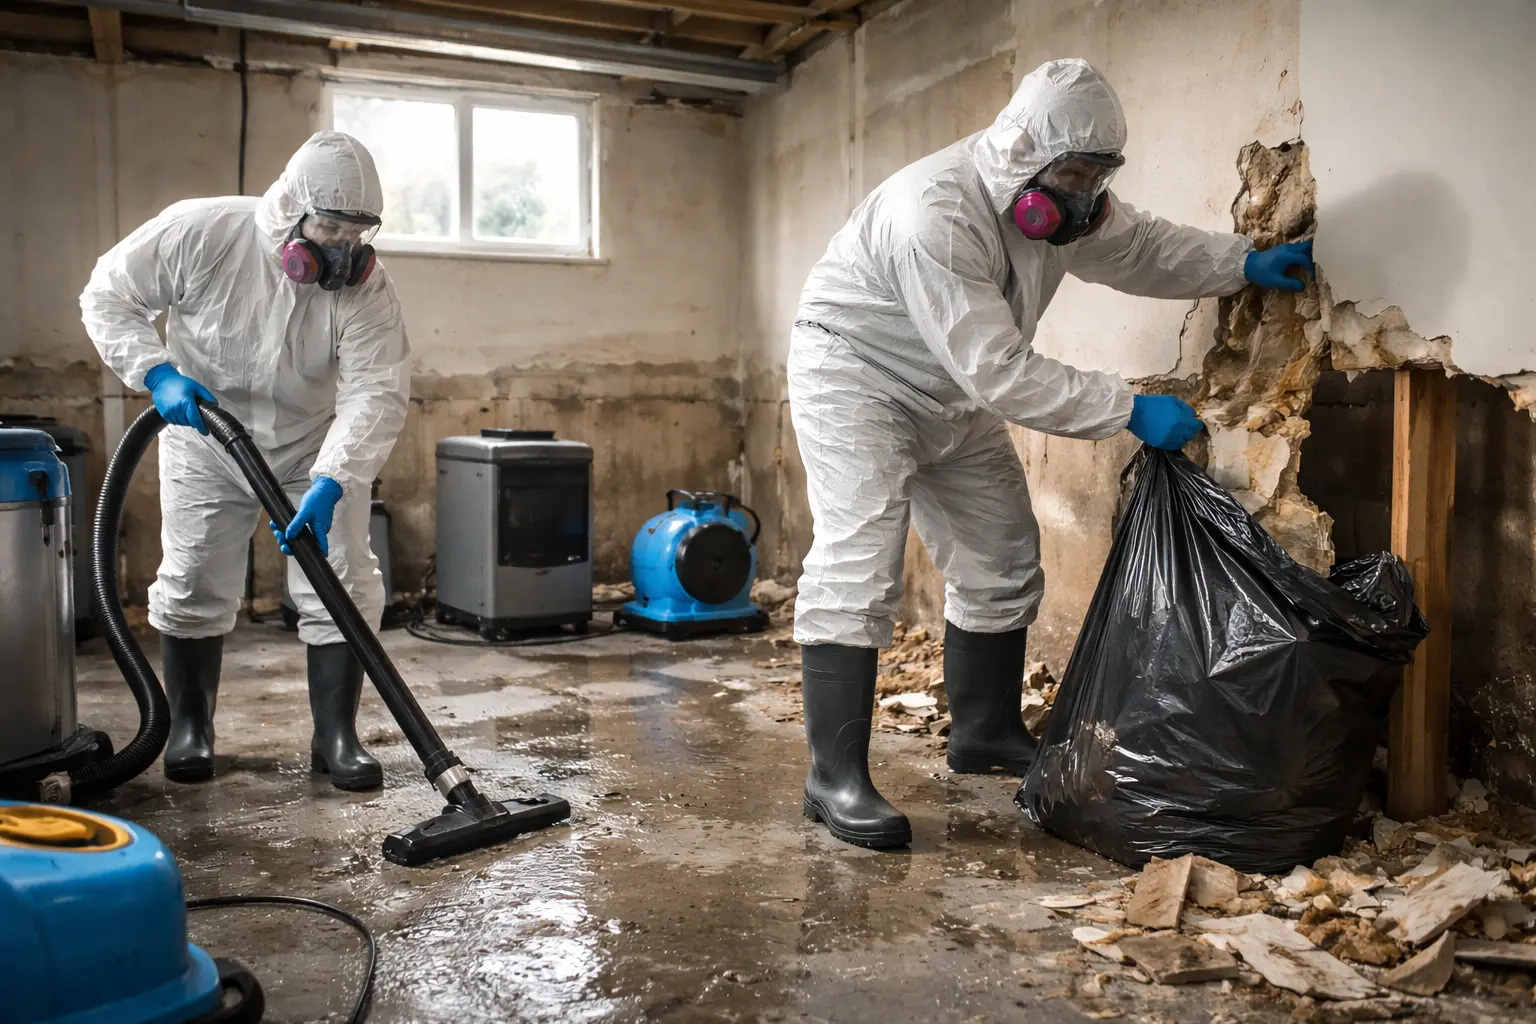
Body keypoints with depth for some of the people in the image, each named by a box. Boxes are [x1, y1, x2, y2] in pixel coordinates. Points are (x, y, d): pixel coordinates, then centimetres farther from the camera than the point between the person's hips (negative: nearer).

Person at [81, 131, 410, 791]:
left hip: (318, 450, 0)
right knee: (192, 584, 5)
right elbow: (109, 298, -9)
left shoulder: (366, 286, -23)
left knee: (345, 585, -7)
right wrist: (156, 372, -25)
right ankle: (189, 726, 23)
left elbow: (377, 393, -30)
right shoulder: (199, 233, -21)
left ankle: (335, 736, 5)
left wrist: (331, 483, -42)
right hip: (205, 445, 0)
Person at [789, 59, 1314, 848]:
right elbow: (997, 372, -35)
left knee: (1001, 560, 10)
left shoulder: (1064, 203, -6)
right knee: (858, 564, -19)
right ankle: (835, 777, -13)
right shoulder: (937, 213, -33)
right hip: (855, 376, -9)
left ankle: (986, 731, 25)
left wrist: (1243, 263, 0)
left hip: (951, 395, 9)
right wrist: (1130, 410, -32)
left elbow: (1141, 246, 13)